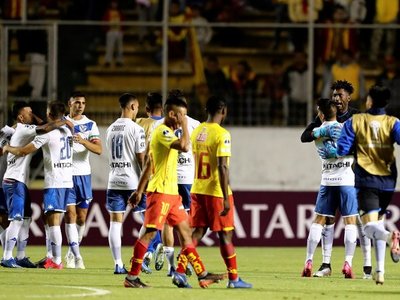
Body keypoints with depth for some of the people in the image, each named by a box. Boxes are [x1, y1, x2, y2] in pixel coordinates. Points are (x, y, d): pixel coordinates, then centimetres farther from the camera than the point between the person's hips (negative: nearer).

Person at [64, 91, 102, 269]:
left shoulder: (90, 125, 5)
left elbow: (99, 149, -7)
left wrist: (83, 141, -24)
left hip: (83, 174, 2)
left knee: (82, 216, 5)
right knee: (70, 213, -11)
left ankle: (71, 254, 20)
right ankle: (76, 256, -14)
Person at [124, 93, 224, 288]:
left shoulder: (166, 132, 19)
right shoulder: (163, 132, -13)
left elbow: (149, 165, 21)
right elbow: (184, 146, -31)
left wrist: (139, 191, 22)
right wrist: (184, 124, -16)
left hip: (171, 192, 10)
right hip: (160, 191, -10)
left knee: (185, 230, 9)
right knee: (149, 233, -9)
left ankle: (202, 275, 11)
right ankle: (131, 277, -6)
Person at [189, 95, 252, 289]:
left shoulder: (196, 132, 8)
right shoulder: (222, 134, -14)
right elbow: (222, 167, -19)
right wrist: (226, 198, -19)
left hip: (198, 190, 6)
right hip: (216, 191, -6)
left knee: (197, 232, 9)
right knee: (225, 234, 2)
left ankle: (180, 271, -2)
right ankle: (234, 278, 7)